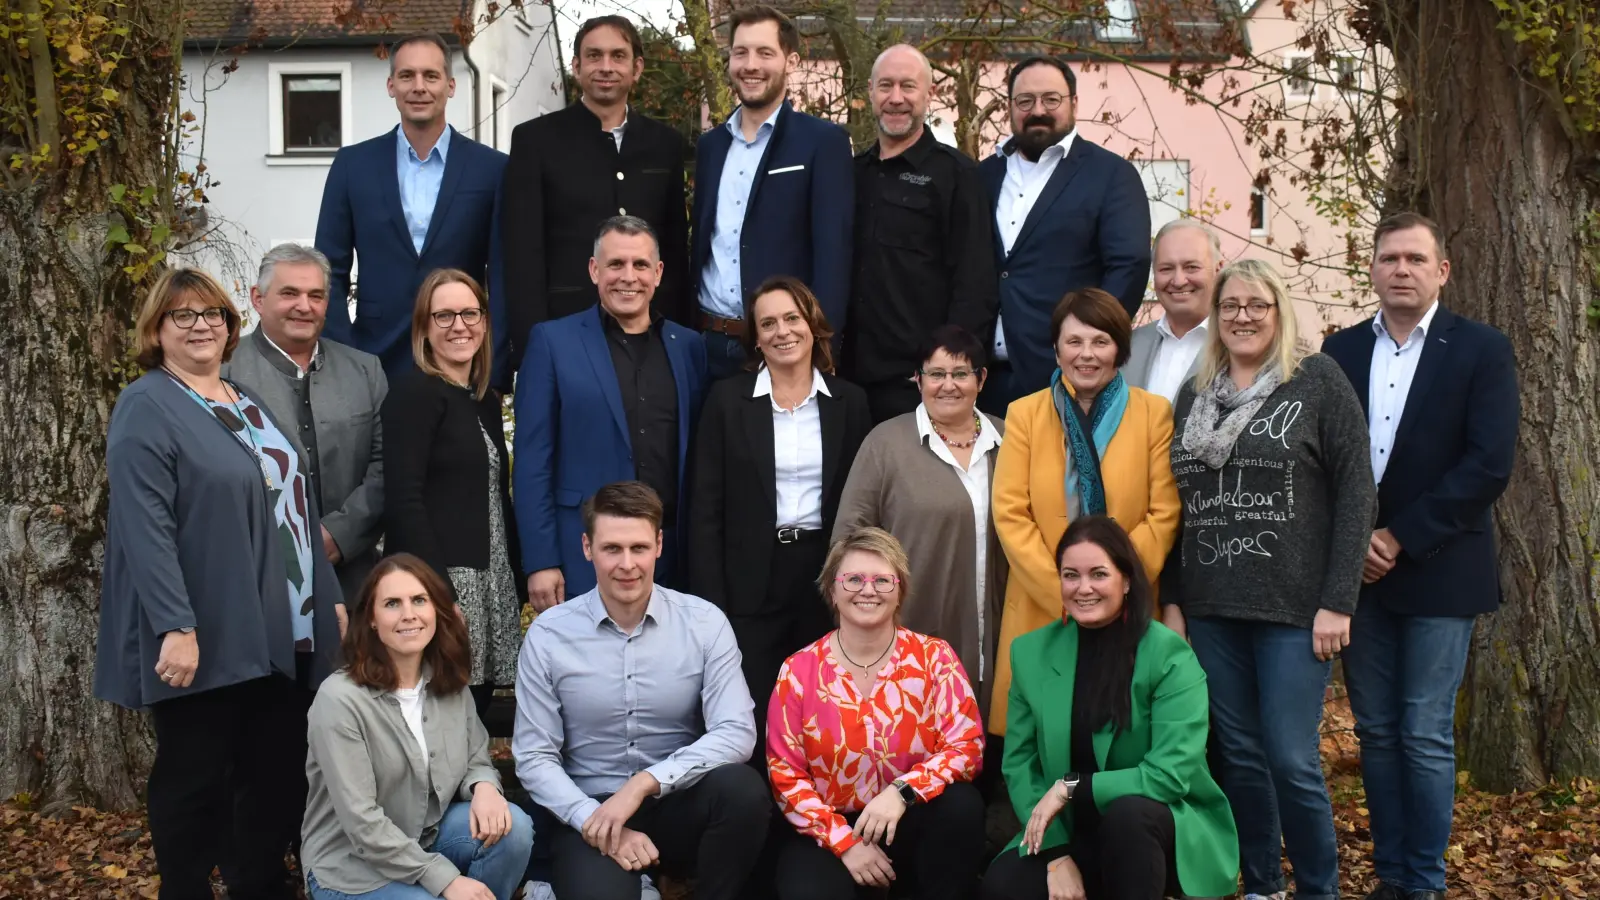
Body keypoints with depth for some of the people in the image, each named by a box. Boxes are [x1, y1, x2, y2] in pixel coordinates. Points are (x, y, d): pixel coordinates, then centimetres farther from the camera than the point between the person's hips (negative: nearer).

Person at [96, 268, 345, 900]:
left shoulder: (247, 403, 17)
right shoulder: (147, 409, -8)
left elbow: (295, 504, 20)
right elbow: (145, 528, -17)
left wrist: (330, 596, 15)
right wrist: (176, 627, -24)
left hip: (280, 635, 7)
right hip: (207, 641, -7)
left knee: (279, 775, 11)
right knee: (193, 778, 3)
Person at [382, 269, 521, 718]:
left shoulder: (485, 401, 17)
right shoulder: (415, 392, -6)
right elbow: (404, 500, -14)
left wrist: (516, 582, 12)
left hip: (492, 588, 7)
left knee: (475, 710, 7)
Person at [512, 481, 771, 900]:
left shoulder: (705, 622, -5)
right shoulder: (547, 635, -5)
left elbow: (737, 733, -13)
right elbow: (534, 757, -4)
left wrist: (645, 783, -24)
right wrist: (595, 820, -18)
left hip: (679, 805, 2)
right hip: (591, 811, -1)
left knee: (741, 786, -30)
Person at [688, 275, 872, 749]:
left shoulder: (849, 401, 6)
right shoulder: (728, 399, 1)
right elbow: (707, 510, -1)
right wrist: (710, 604, -7)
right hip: (751, 585, -1)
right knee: (751, 720, 0)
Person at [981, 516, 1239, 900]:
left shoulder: (1169, 656, -14)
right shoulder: (1032, 652, -2)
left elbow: (1171, 775, -21)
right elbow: (1020, 763, -1)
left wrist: (1073, 787, -22)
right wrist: (1056, 853, -14)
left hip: (1160, 830, -2)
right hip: (1072, 833, 3)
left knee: (1125, 814, -36)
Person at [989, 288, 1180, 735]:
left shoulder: (1153, 413, 4)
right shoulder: (1024, 414, 5)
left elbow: (1164, 514, -1)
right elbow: (1010, 514, -2)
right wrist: (1062, 594, -11)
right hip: (1040, 609, 0)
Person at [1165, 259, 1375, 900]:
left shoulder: (1318, 380, -1)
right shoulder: (1193, 395, 12)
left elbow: (1355, 491, -6)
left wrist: (1337, 602, -11)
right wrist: (1171, 600, 8)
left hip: (1295, 607, -4)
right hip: (1211, 609, 4)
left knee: (1291, 761, -4)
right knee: (1238, 755, 9)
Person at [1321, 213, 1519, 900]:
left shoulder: (1481, 350, -2)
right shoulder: (1341, 351, 8)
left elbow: (1489, 465, -11)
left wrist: (1400, 538, -14)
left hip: (1437, 571, -3)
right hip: (1358, 568, 3)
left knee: (1425, 736, 0)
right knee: (1376, 733, 9)